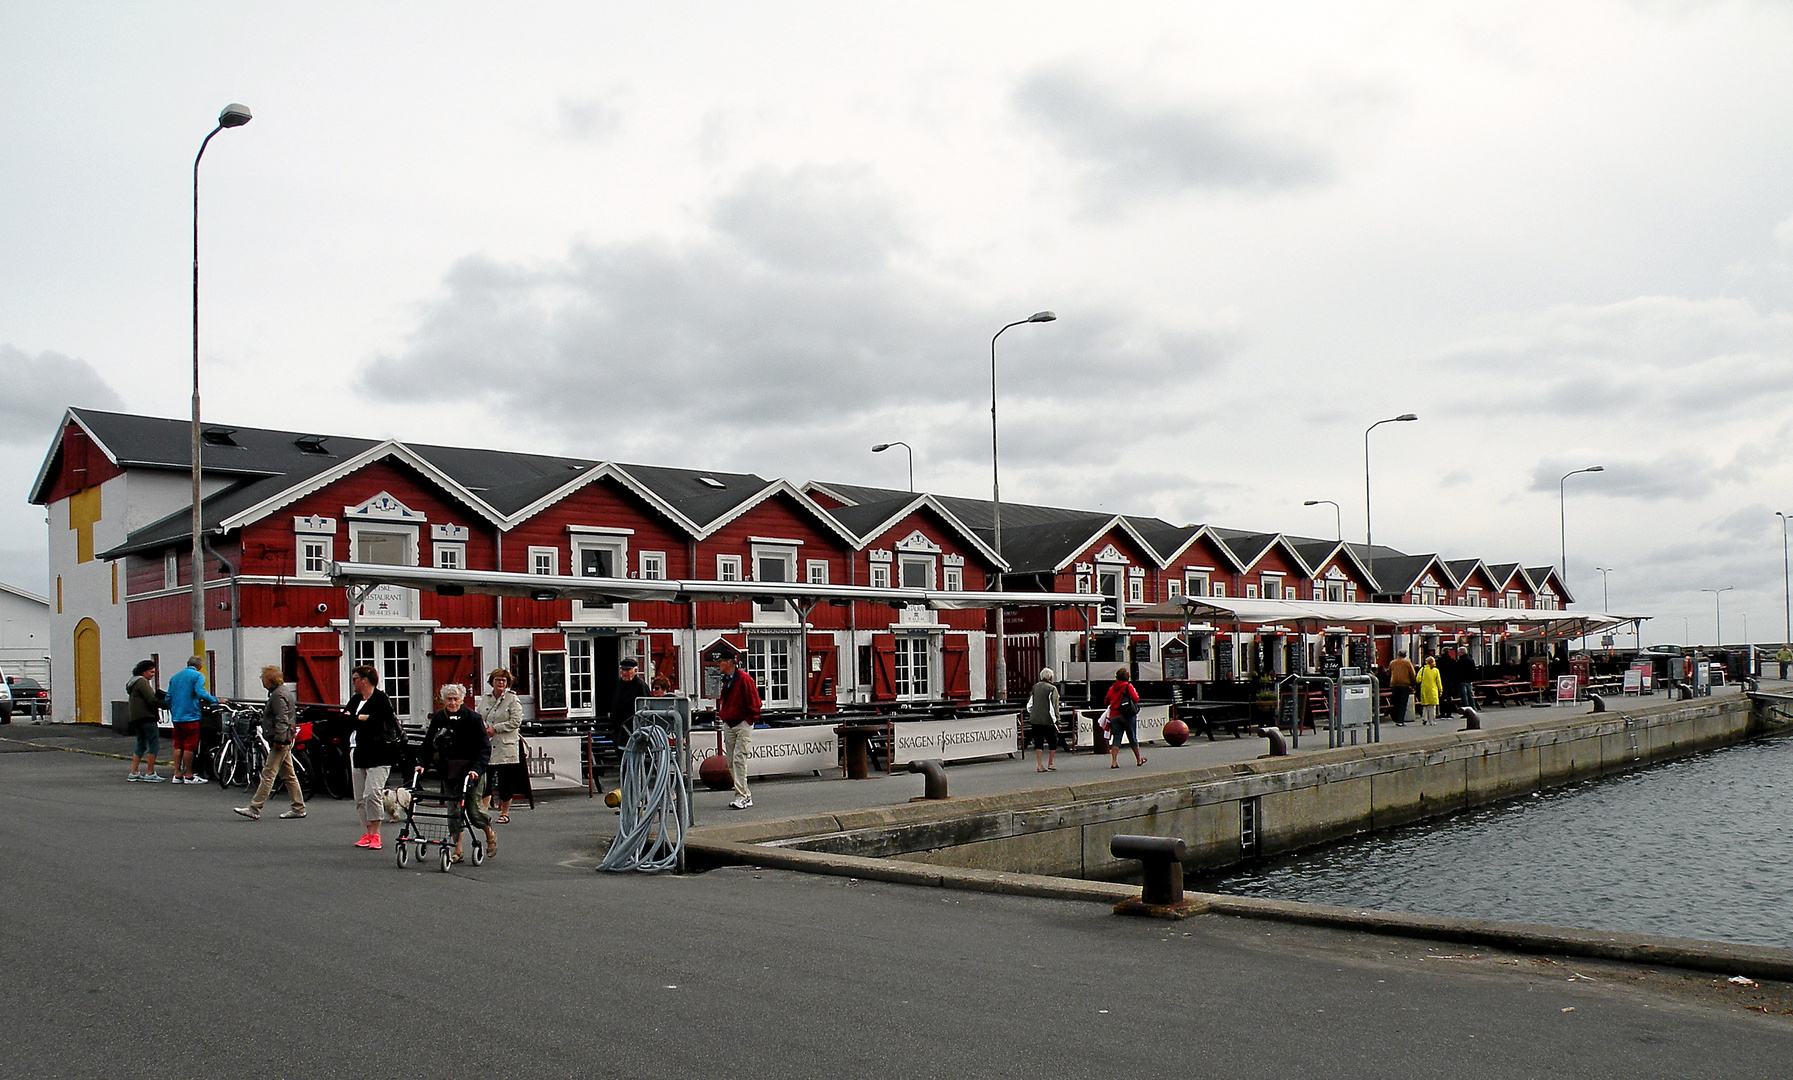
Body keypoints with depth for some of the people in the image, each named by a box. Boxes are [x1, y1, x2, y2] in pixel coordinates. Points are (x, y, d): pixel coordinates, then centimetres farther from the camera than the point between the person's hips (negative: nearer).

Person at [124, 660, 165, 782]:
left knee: (141, 745, 14)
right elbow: (151, 700, -18)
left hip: (135, 718, 11)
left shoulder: (133, 682, 22)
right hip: (146, 717, -11)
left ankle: (133, 773, 11)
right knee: (154, 744, -9)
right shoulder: (142, 682, -10)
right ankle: (150, 774, -11)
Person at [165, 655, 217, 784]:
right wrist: (216, 701, -11)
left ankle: (177, 774, 11)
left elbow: (168, 698, 18)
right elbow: (201, 694, -19)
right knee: (189, 746, -3)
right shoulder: (198, 676, -5)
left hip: (176, 716, 7)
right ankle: (188, 776, -1)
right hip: (190, 715, -7)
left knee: (178, 745, 11)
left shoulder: (175, 677, 17)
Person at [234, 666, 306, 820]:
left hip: (281, 742, -11)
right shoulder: (283, 691, 18)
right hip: (285, 740, 11)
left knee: (268, 774, -10)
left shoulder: (278, 695, -14)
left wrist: (279, 740, -25)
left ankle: (255, 809, -10)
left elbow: (282, 720, -22)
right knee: (288, 775, 12)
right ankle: (299, 808, 14)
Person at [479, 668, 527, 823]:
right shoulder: (484, 699, 11)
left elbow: (516, 721, -10)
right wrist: (484, 731, -2)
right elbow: (479, 719, 19)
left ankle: (504, 813, 12)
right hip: (486, 746, 4)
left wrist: (495, 729, -14)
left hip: (506, 746, -4)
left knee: (505, 781, 2)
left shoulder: (512, 699, -3)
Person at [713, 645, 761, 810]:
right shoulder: (725, 680, 13)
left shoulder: (744, 678, -12)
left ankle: (741, 797, -11)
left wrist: (749, 720, -11)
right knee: (731, 762, 7)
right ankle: (746, 795, 14)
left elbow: (754, 703, -11)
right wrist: (722, 714, 13)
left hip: (742, 725, -8)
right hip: (728, 725, 8)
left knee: (738, 759, -13)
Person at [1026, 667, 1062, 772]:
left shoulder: (1035, 687, 10)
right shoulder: (1052, 688, -6)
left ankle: (1039, 764, 5)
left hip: (1034, 720, 5)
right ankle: (1050, 764, 9)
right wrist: (1057, 721, -3)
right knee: (1053, 741, 9)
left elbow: (1029, 705, 13)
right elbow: (1054, 707, -8)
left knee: (1038, 742, 9)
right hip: (1047, 720, -5)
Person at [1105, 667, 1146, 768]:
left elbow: (1107, 701, 15)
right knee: (1133, 738, 9)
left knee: (1116, 739, 2)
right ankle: (1139, 760, 22)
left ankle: (1113, 762, -10)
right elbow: (1135, 698, -12)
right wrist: (1136, 693, 8)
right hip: (1128, 716, -3)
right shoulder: (1128, 686, -5)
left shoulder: (1111, 688, 8)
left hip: (1114, 716, 3)